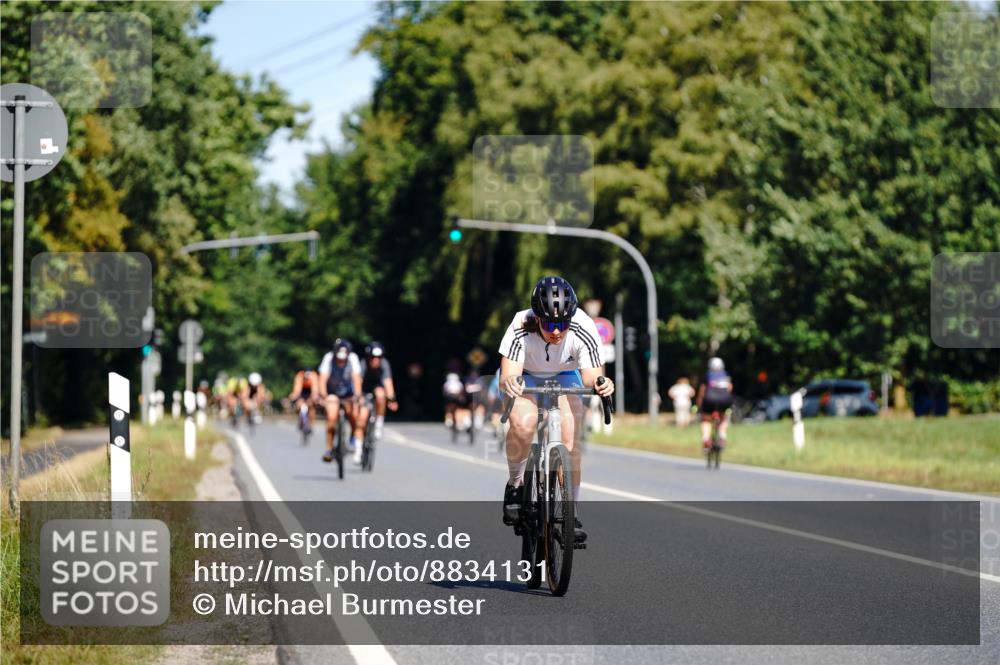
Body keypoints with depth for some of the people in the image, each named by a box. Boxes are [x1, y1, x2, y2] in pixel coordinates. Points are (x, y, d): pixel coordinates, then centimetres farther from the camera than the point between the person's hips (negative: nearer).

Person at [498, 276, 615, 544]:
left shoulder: (583, 331, -33)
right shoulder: (521, 329, -36)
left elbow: (592, 377, -35)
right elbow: (507, 375, -43)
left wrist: (601, 384, -58)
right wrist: (508, 382, -66)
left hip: (565, 376, 1)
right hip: (527, 376, -1)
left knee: (569, 442, -15)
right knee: (522, 424, -29)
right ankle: (515, 484, -3)